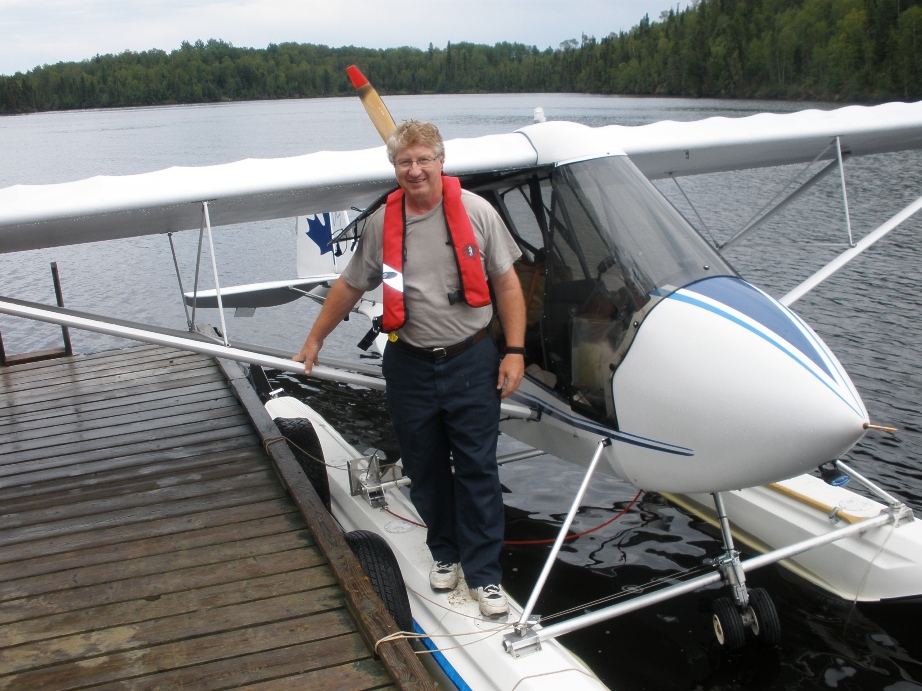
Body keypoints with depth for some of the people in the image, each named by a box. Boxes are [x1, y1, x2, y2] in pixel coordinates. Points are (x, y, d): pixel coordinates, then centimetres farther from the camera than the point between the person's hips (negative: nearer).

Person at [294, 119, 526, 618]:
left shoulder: (474, 211, -4)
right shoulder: (381, 224, 1)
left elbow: (506, 282, 0)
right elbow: (350, 286, 13)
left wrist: (515, 351, -5)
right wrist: (314, 340, 20)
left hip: (471, 362, -2)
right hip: (410, 366, 2)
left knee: (477, 470, 2)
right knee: (425, 471, 12)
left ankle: (484, 574, 14)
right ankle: (444, 553, 34)